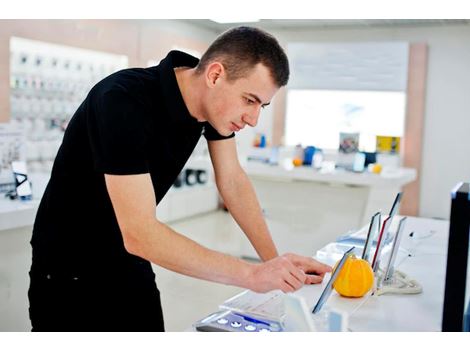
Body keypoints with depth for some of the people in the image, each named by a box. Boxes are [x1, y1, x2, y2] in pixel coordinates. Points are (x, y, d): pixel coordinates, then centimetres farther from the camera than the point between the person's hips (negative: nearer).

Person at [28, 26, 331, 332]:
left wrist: (274, 261, -8)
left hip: (131, 263, 6)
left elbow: (233, 181, 0)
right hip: (71, 272, -6)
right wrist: (252, 275, -33)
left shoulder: (212, 99, -9)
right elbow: (140, 235, -35)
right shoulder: (125, 101, -31)